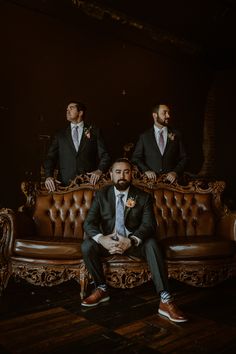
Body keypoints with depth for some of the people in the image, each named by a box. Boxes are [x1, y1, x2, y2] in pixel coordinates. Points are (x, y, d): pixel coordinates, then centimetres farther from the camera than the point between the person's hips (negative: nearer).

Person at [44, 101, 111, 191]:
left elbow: (104, 156, 6)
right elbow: (50, 157, 9)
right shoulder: (60, 136, 16)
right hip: (65, 184, 1)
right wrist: (48, 176, -8)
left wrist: (100, 170, -13)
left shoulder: (94, 132, 11)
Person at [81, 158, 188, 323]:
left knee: (151, 244, -32)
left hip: (134, 241, -1)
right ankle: (102, 289, -4)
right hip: (109, 241, 2)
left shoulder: (143, 197, -3)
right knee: (87, 246, -26)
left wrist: (131, 241, -34)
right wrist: (101, 239, -30)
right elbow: (89, 222, -7)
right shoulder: (101, 195, 0)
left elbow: (149, 225, -15)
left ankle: (166, 301, -30)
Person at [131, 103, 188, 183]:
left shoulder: (176, 134, 8)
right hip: (151, 180, -1)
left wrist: (176, 172, -7)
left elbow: (184, 158, 9)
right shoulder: (144, 136, 7)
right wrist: (146, 170, -7)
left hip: (170, 180, 1)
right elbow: (135, 158, 9)